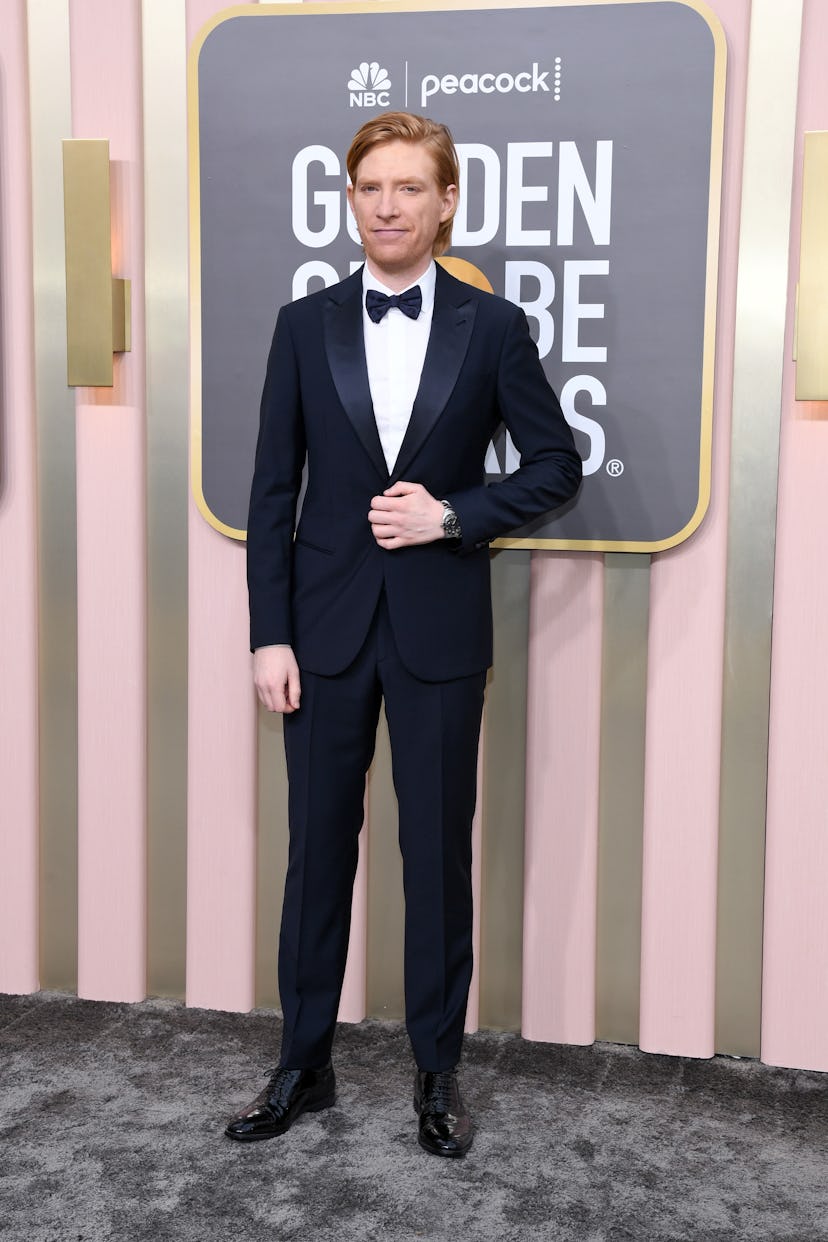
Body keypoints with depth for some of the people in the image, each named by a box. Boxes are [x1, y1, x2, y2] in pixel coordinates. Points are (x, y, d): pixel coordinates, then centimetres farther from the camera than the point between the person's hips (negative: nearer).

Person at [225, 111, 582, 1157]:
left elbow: (556, 464, 5)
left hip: (440, 630, -1)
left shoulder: (492, 328, 1)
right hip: (327, 627, 2)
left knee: (439, 854, 7)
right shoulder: (304, 325, 5)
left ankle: (438, 1072, 24)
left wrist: (455, 515, -11)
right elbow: (272, 492, 3)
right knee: (318, 848, 9)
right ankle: (303, 1065, 25)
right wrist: (269, 633, -3)